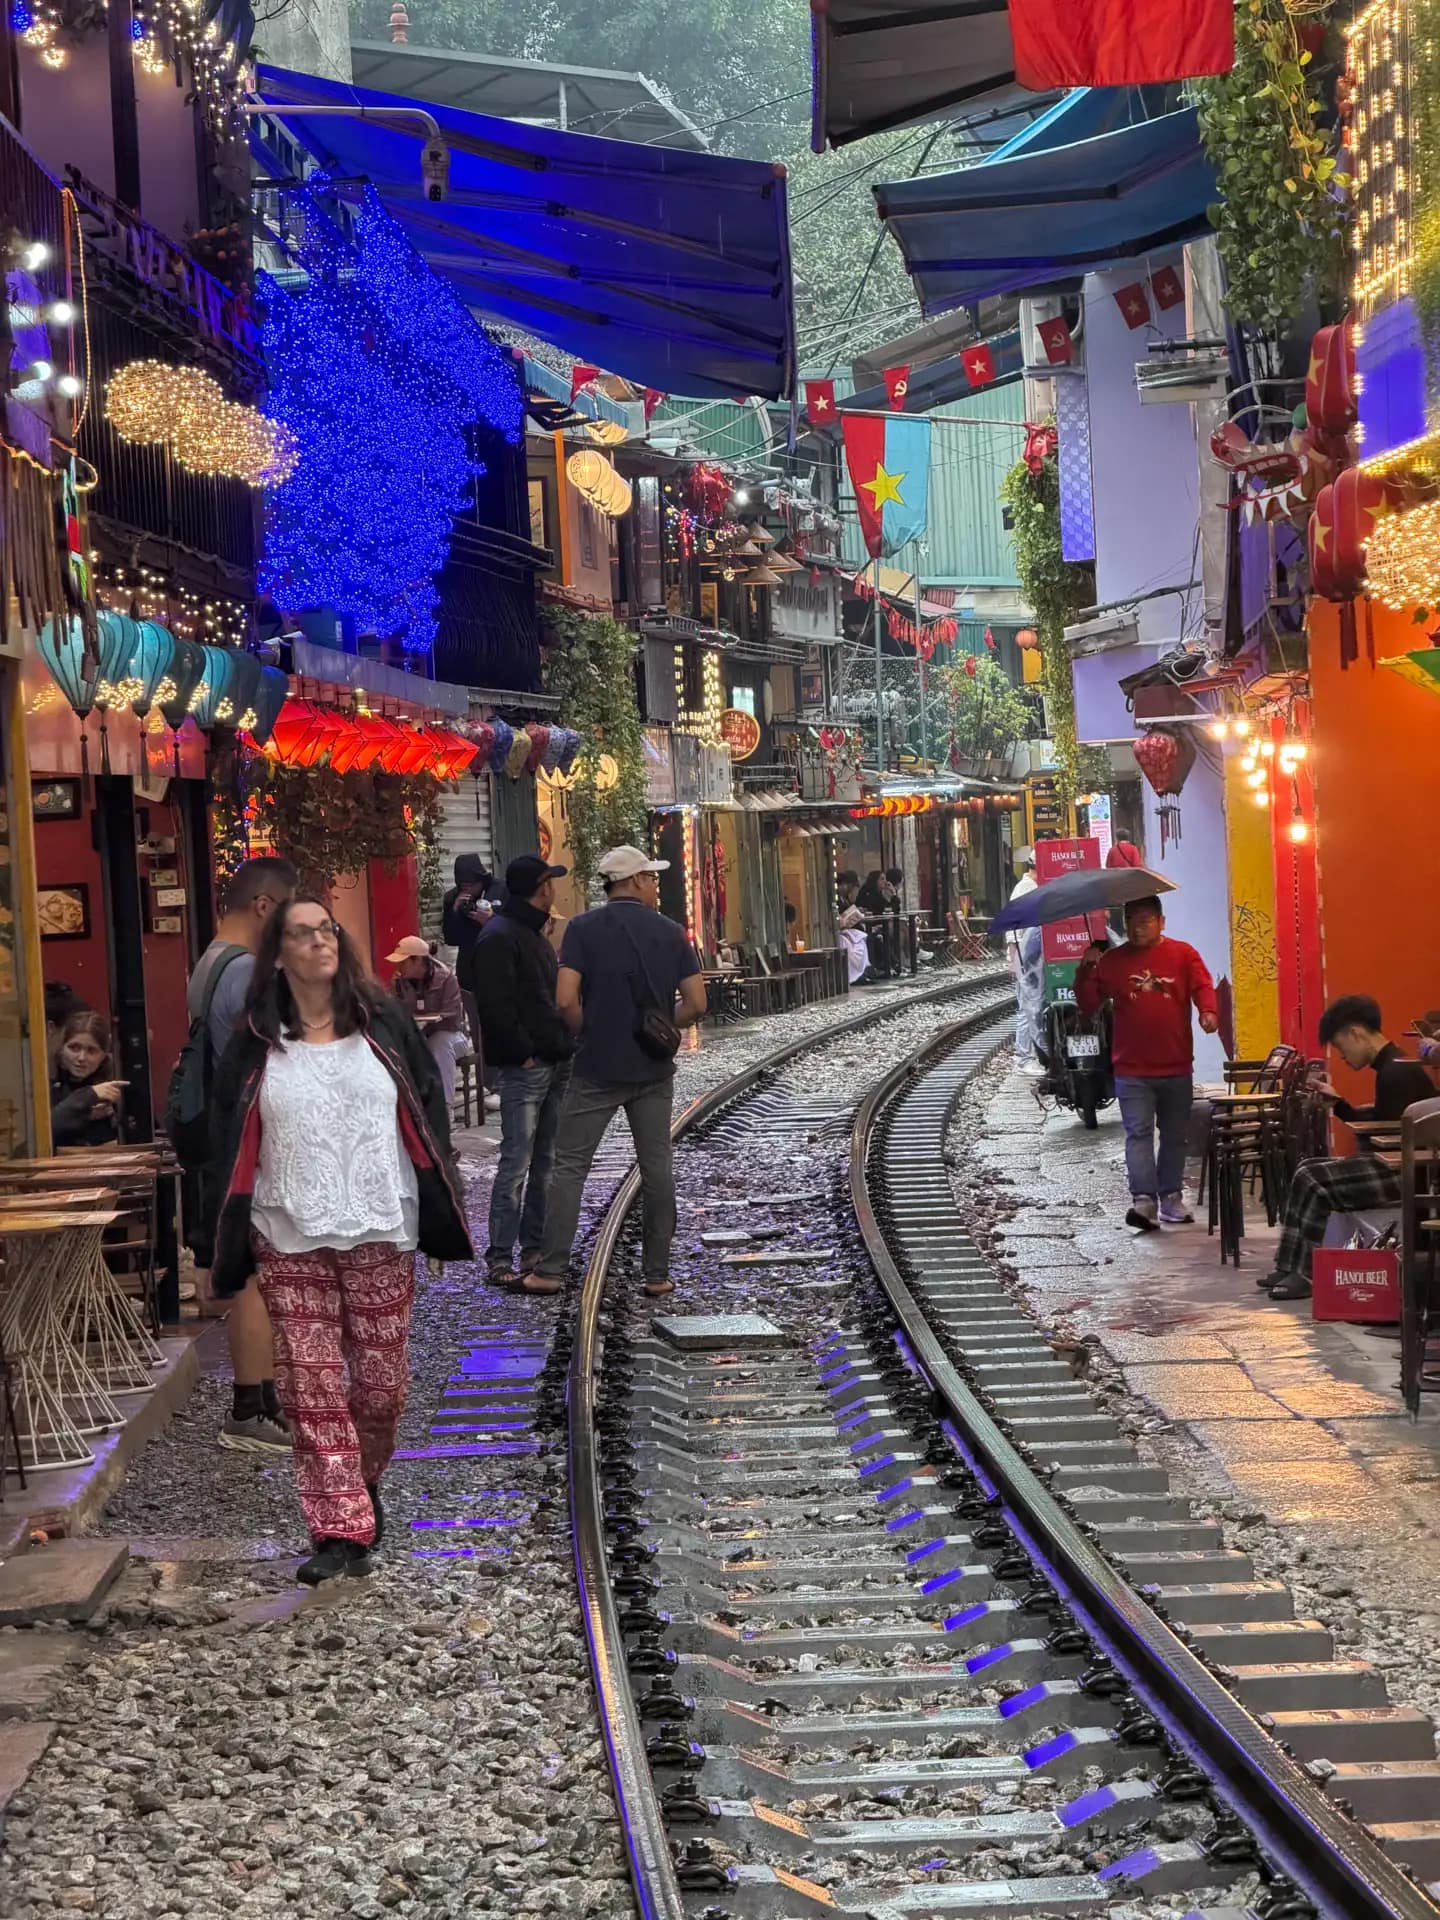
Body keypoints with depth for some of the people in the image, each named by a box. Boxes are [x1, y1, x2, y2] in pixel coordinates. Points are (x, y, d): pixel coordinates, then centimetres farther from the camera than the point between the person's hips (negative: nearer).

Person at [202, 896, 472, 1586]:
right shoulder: (256, 1045, 4)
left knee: (381, 1378, 3)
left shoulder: (384, 1025, 4)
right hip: (290, 1240, 0)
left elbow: (426, 1123, 6)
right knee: (311, 1383, -4)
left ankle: (365, 1479, 31)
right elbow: (231, 1151, 5)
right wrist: (226, 1252, 1)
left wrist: (442, 1224, 2)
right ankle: (343, 1529, 0)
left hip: (380, 1232, 0)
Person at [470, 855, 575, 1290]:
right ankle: (500, 1262, -6)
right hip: (524, 1068, -10)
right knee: (517, 1162, -9)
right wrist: (524, 1054, -19)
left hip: (554, 1063, 10)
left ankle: (535, 1251, 18)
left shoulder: (536, 935, 20)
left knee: (545, 1162, 12)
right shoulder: (499, 937, -11)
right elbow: (497, 1005, -19)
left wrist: (564, 1046, 13)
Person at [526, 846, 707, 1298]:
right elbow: (696, 1005, -3)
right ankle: (657, 1273, 11)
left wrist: (588, 1033, 3)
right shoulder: (670, 933, 1)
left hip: (598, 1069, -2)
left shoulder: (583, 928, -6)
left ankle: (551, 1268, 1)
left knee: (570, 1164, 4)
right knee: (657, 1167, 9)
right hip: (654, 1070, 2)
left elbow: (566, 1001, -15)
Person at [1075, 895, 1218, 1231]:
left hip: (1176, 1067, 1)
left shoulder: (1183, 954, 5)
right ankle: (1143, 1199, -18)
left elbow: (1202, 986, -6)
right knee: (1138, 1132, -11)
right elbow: (1088, 1005, 6)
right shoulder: (1112, 961, 6)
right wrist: (1086, 970, -10)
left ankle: (1171, 1197, 21)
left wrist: (1209, 1012, -27)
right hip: (1132, 1068, -1)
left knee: (1175, 1134, 10)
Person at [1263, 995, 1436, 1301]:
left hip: (1408, 1173, -11)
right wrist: (1337, 1103, 13)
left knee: (1315, 1181, -18)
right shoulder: (1393, 1067, 15)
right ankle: (1289, 1267, 2)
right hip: (1393, 1165, 11)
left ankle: (1306, 1274, -9)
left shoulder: (1397, 1074, -18)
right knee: (1307, 1172, 8)